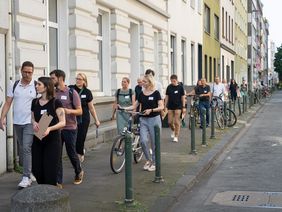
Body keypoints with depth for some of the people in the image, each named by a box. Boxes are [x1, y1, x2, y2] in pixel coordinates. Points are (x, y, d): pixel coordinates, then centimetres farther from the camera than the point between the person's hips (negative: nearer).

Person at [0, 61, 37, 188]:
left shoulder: (37, 86, -5)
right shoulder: (14, 86, 5)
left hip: (30, 123, -5)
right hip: (17, 123, 5)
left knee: (26, 148, -14)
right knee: (22, 150, 13)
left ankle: (26, 178, -11)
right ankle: (30, 172, 27)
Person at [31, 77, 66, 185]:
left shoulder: (56, 102, -8)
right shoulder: (35, 102, 8)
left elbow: (63, 122, -11)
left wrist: (49, 128, -27)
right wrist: (34, 123, -5)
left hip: (52, 140, -5)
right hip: (37, 140, 5)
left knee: (50, 170, -4)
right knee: (36, 169, 4)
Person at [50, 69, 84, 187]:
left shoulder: (72, 93, -7)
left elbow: (80, 111, -7)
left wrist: (70, 111, -26)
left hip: (70, 128, -3)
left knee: (71, 153, 8)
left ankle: (79, 172, 35)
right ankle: (58, 182, 6)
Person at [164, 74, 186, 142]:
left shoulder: (180, 87, -4)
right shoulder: (169, 87, 3)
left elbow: (183, 97, -1)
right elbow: (167, 97, 7)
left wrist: (184, 107, -4)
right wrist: (165, 106, 5)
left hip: (178, 107, -3)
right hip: (170, 107, 3)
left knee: (177, 122, -4)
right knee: (170, 122, 3)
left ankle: (176, 137, 5)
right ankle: (173, 131, 34)